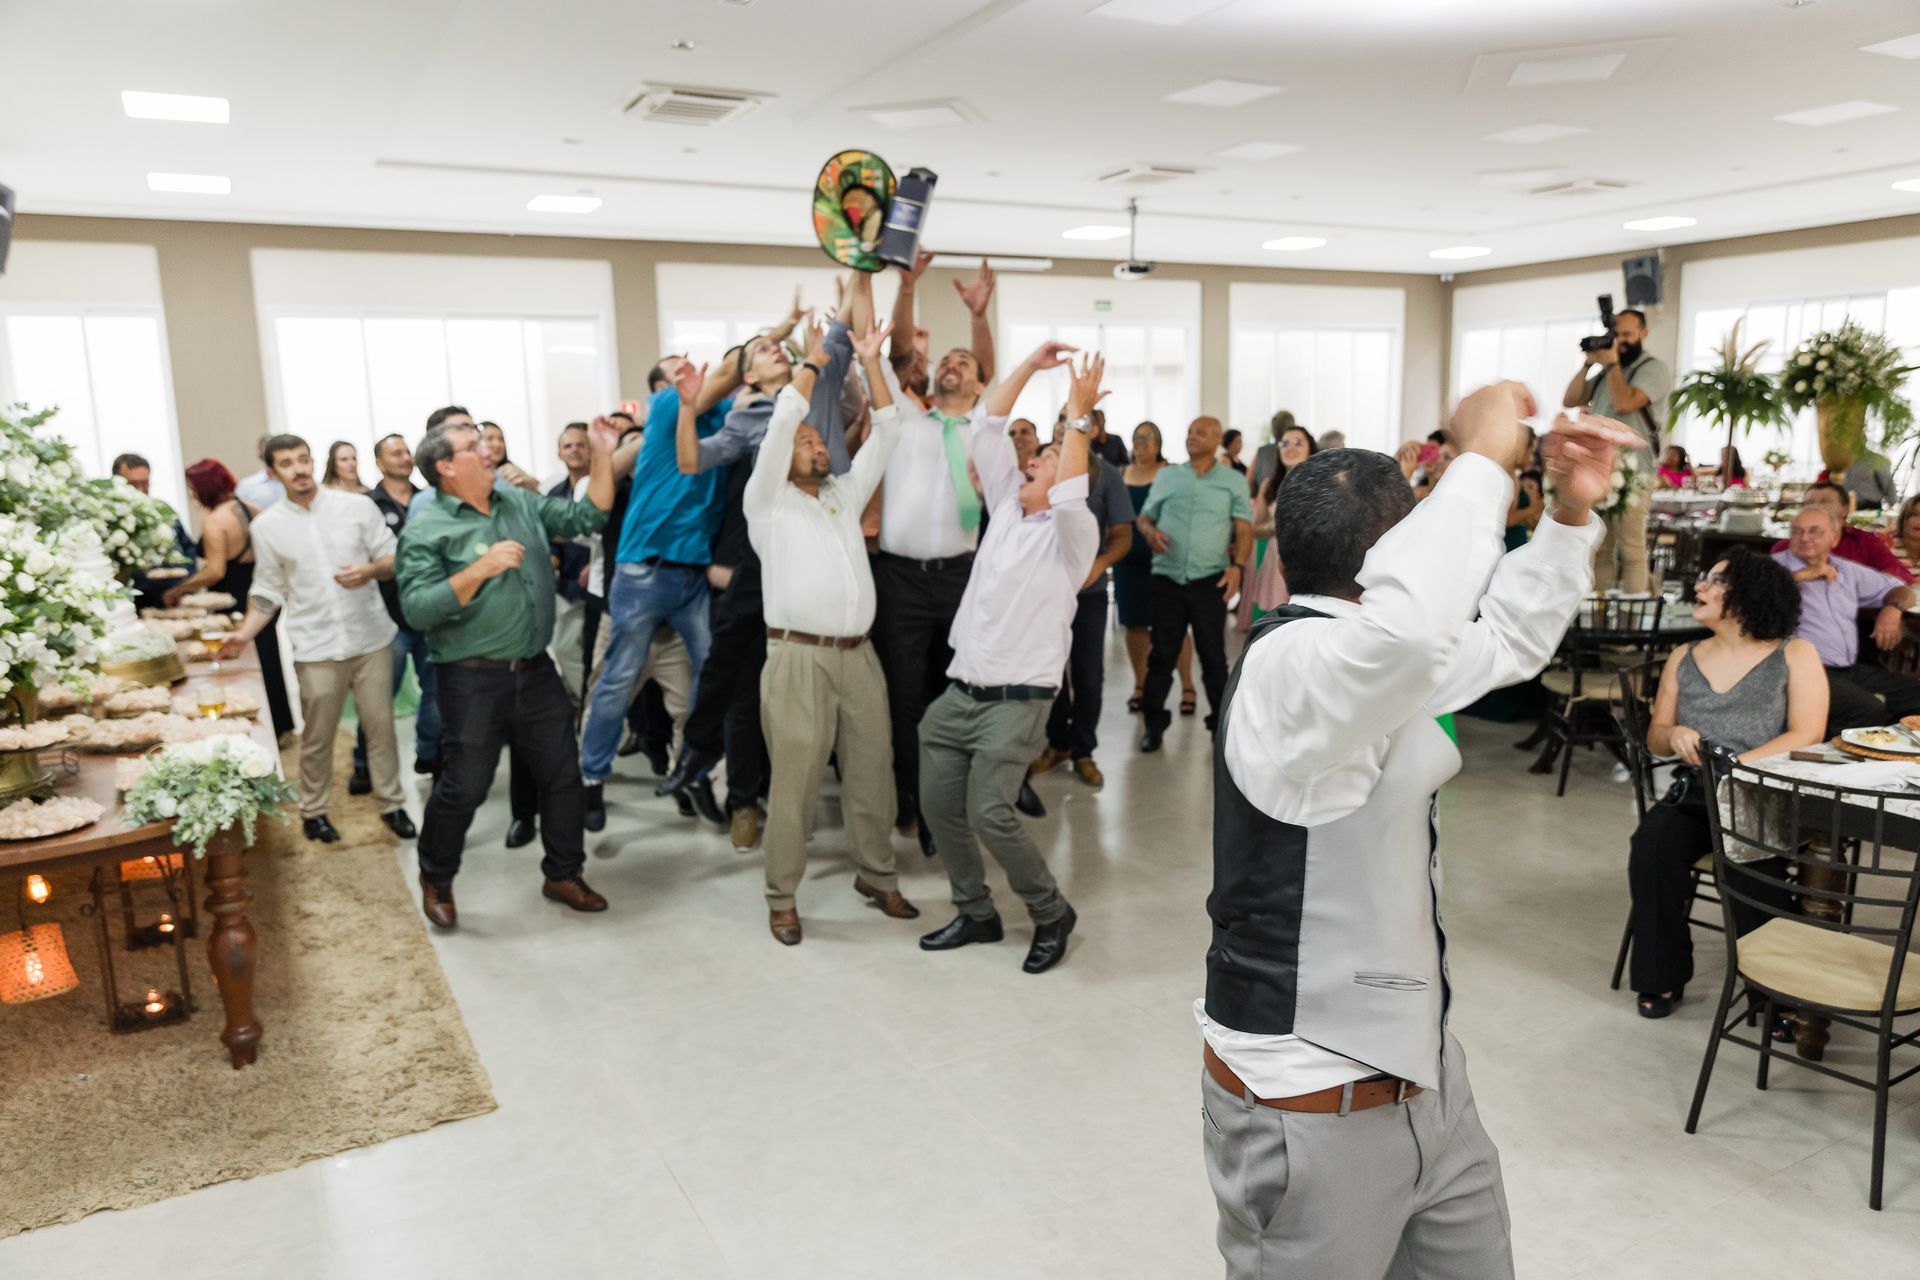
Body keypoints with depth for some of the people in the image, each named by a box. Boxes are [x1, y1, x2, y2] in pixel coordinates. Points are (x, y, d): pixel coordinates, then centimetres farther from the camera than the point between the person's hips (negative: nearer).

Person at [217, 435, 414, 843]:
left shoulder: (357, 506, -2)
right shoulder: (267, 526, 1)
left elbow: (394, 559, 2)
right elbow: (268, 589, 6)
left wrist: (369, 570, -19)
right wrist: (244, 633, -6)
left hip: (371, 638, 0)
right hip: (316, 649, 0)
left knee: (380, 726, 8)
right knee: (317, 737, 9)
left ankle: (392, 804, 23)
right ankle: (313, 811, 27)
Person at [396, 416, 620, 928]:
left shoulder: (520, 502, 10)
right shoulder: (426, 529, -9)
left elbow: (587, 516, 12)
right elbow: (418, 608, -18)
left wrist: (603, 455, 4)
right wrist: (481, 569, -23)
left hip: (536, 671, 6)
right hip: (473, 680, -6)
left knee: (562, 774, 12)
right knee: (464, 786, 3)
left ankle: (563, 873, 30)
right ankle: (436, 882, 28)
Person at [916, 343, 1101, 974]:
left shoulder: (1072, 534, -3)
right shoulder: (1007, 506, 14)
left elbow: (1071, 497, -26)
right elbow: (987, 431, 11)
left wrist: (1078, 416, -19)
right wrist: (1030, 364, 8)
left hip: (1015, 700, -7)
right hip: (958, 692, 7)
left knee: (989, 814, -16)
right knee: (938, 806, 6)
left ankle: (1051, 913, 8)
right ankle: (976, 913, 25)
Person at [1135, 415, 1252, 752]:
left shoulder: (1233, 482, 6)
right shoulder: (1166, 477, 11)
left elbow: (1244, 529, 1)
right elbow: (1144, 517, 14)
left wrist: (1237, 565, -15)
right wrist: (1150, 531, -10)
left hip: (1210, 580, -2)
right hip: (1167, 578, 2)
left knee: (1213, 655, 4)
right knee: (1161, 653, 6)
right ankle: (1154, 722, 16)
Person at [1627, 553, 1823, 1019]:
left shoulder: (1795, 655, 5)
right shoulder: (1684, 657, 17)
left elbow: (1807, 736, -8)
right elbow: (1655, 736, 17)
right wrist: (1674, 736, -8)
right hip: (1695, 795, 3)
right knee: (1651, 845, -26)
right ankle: (1661, 977, -13)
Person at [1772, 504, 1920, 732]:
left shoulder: (1847, 571, 21)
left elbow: (1900, 590, 33)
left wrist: (1893, 608, 8)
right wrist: (1801, 575, -13)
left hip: (1855, 669, 7)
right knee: (1870, 712, -31)